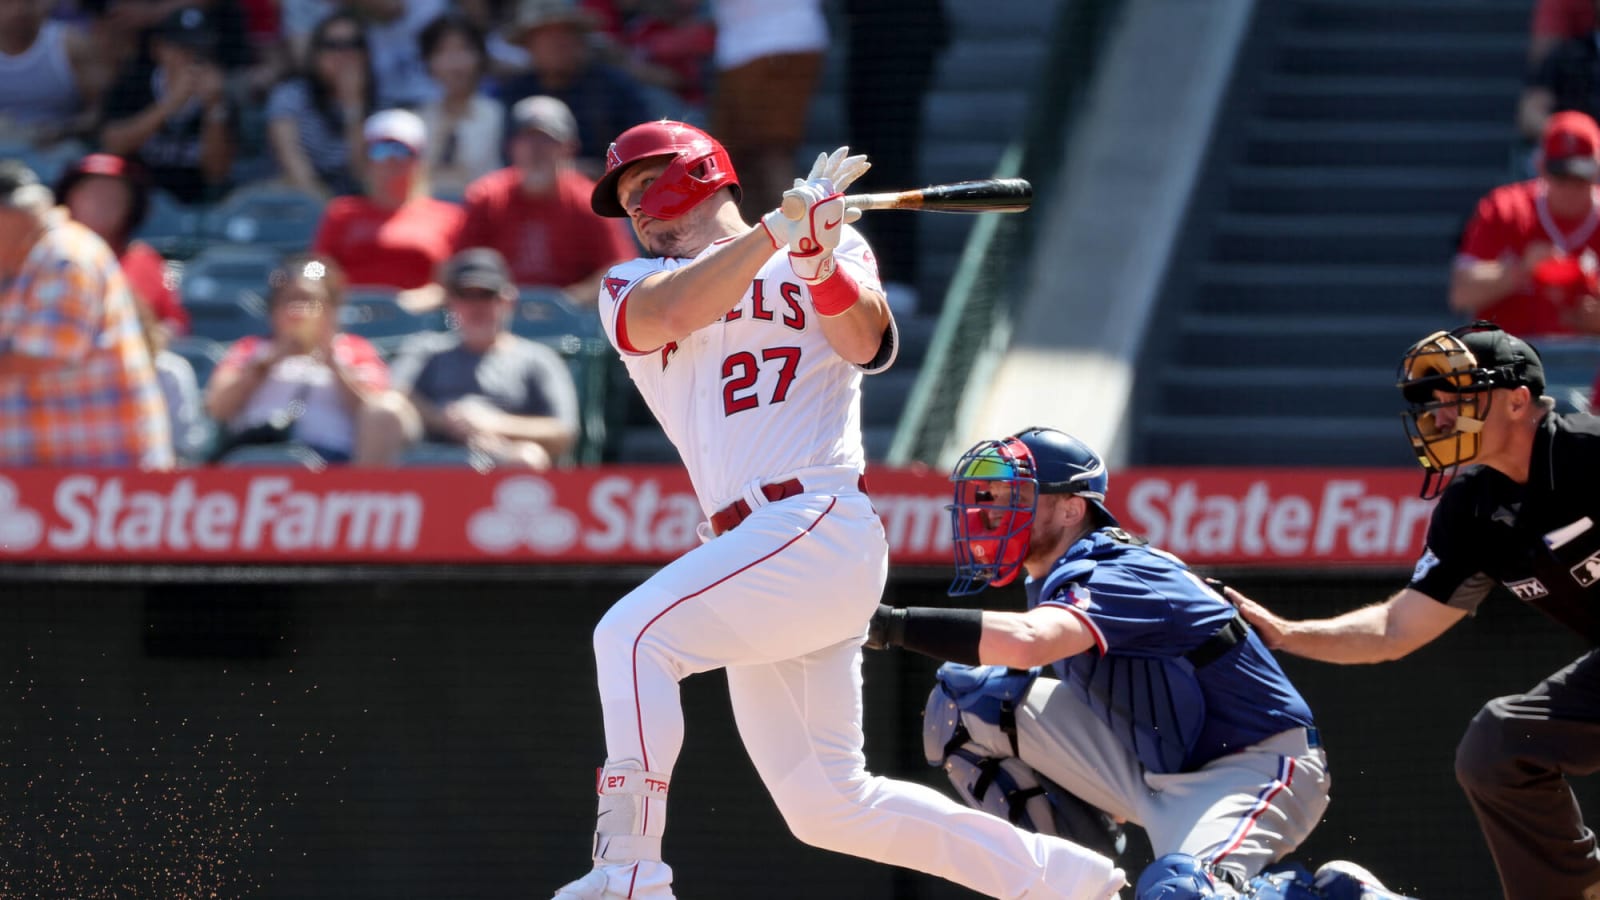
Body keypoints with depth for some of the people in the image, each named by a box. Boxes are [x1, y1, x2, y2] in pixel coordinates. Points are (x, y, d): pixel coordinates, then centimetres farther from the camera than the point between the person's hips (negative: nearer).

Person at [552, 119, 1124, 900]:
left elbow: (864, 344, -7)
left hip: (820, 524, -6)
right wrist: (777, 228, -13)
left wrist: (818, 259, -24)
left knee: (633, 635, -25)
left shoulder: (837, 250, 12)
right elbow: (672, 313, -5)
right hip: (753, 548, 6)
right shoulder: (630, 288, 19)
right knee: (826, 806, 4)